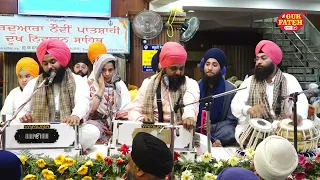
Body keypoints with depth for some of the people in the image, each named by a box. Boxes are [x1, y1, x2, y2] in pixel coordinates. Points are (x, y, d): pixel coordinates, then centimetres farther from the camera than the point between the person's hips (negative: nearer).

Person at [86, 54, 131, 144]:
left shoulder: (120, 85, 7)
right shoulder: (91, 85, 3)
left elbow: (125, 112, -2)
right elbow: (90, 109, -13)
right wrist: (101, 88, -10)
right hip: (98, 124, -1)